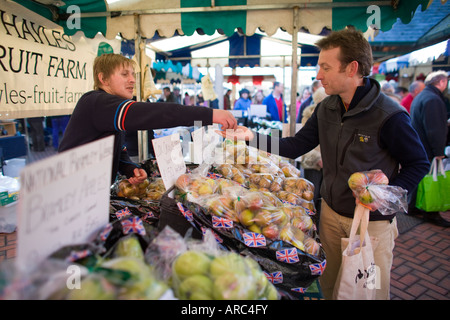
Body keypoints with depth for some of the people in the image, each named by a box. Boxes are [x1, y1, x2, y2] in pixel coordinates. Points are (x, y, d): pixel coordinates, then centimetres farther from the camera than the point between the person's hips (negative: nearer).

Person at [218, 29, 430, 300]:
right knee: (329, 286, 21)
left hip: (373, 221, -5)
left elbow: (419, 164, -9)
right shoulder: (326, 109, -2)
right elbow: (296, 146, 1)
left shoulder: (389, 116, -20)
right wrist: (252, 137, -8)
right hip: (331, 212, 5)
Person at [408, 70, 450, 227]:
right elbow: (435, 130, -23)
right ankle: (431, 214, 10)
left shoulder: (420, 97, 15)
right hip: (427, 150, -10)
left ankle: (413, 207, 27)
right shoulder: (433, 99, -19)